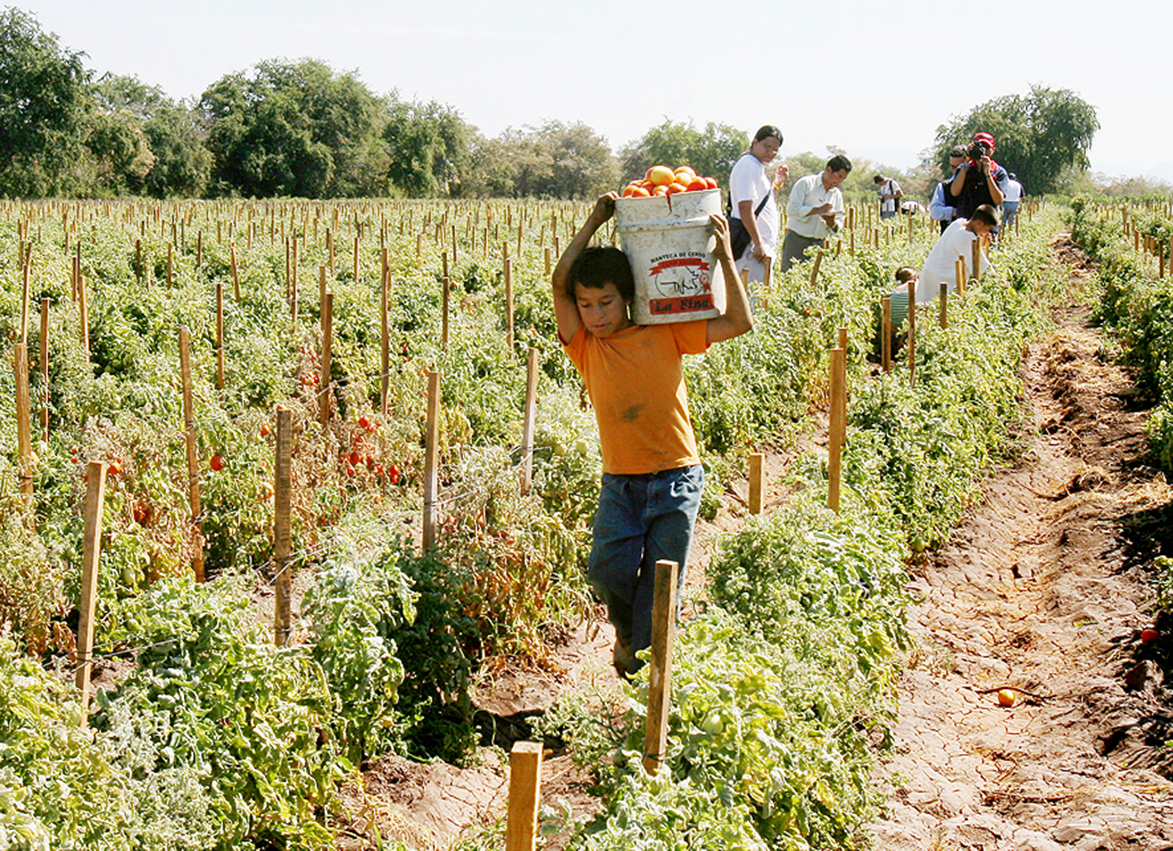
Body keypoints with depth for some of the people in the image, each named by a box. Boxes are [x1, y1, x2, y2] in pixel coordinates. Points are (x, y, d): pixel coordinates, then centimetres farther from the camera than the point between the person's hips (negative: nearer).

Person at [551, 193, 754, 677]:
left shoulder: (666, 335, 2)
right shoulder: (585, 346, 3)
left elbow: (739, 323, 2)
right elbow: (560, 282, -9)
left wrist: (724, 256, -2)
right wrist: (593, 224, -6)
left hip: (677, 478, -1)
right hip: (619, 481, 1)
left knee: (660, 582, 2)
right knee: (608, 571, -14)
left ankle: (642, 658, 20)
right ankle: (627, 628, 18)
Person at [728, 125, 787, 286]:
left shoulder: (758, 167, 19)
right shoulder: (748, 166, -12)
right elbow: (745, 209, -21)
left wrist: (777, 183, 15)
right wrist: (758, 244, -23)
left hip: (763, 245, 11)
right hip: (753, 246, -11)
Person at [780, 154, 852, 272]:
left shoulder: (837, 194, 16)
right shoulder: (806, 183, -1)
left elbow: (839, 225, 16)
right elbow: (792, 209, -11)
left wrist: (832, 223, -9)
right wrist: (818, 210, -16)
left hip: (819, 244, 5)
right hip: (797, 239, -5)